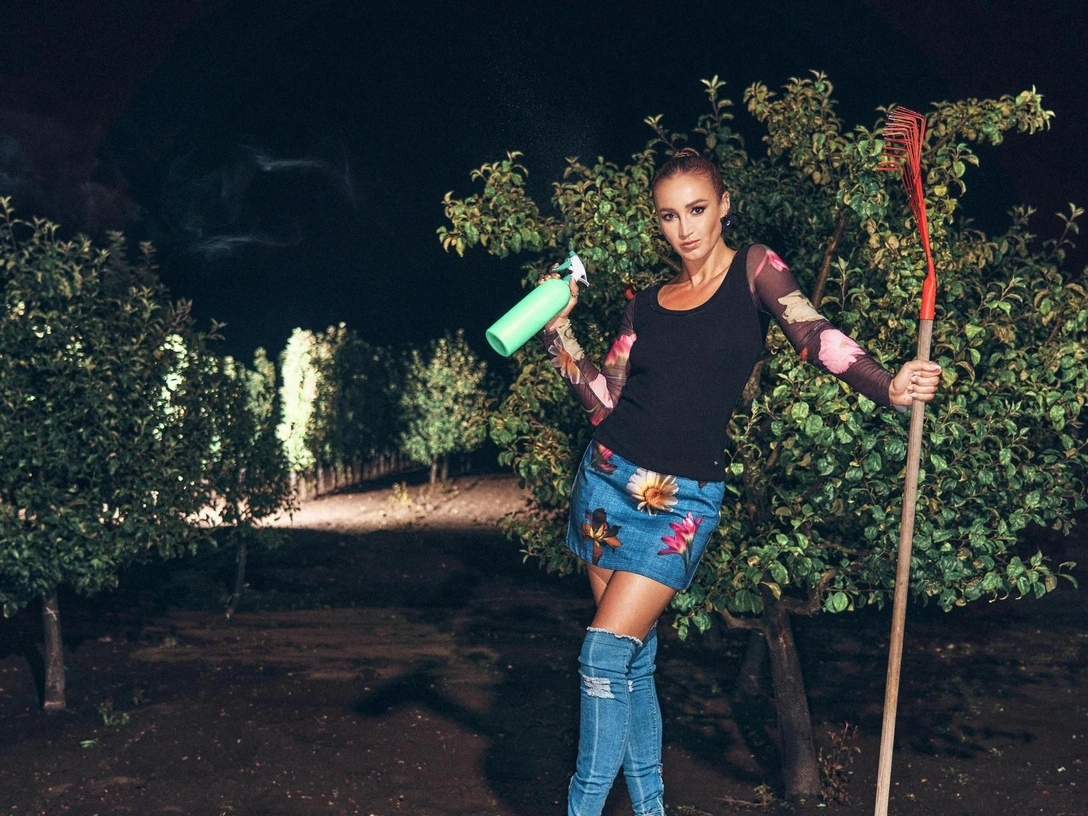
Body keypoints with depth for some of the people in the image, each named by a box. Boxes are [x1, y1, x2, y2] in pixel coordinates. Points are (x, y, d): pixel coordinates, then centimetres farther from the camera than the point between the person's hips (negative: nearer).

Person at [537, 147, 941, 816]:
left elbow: (815, 334, -15)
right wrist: (557, 327, 2)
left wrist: (890, 387, -31)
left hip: (684, 501, -4)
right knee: (634, 659, 8)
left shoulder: (754, 270, 0)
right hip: (609, 482, 4)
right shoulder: (647, 305, 11)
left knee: (606, 654, -12)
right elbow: (604, 401, 8)